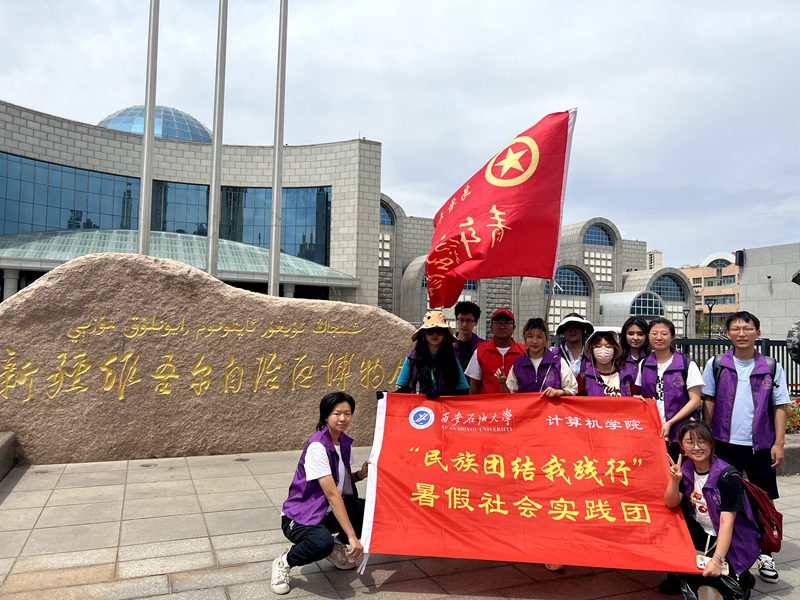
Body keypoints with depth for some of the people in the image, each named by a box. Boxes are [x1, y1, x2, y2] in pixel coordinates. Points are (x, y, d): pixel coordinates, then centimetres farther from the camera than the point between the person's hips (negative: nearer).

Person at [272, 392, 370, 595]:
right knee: (323, 542, -38)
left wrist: (360, 474, -9)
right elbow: (332, 494, -28)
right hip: (301, 517, -8)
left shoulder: (344, 442, 1)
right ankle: (284, 562, -6)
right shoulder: (317, 446, -24)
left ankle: (337, 546, 12)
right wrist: (353, 537, -28)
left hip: (328, 512, 8)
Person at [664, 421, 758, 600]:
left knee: (711, 572, -24)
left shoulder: (728, 477, -21)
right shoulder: (686, 469, -4)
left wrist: (717, 559, -31)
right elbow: (671, 504, -6)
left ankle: (742, 578, 9)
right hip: (700, 534, 6)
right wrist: (675, 480, -25)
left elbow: (727, 522, -25)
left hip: (731, 540, -6)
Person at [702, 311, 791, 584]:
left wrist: (779, 443, -3)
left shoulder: (772, 368, 2)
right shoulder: (716, 364, 1)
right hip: (725, 442, 0)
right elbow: (708, 402, 5)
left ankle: (765, 555, 23)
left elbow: (780, 407, 3)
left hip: (760, 446, 0)